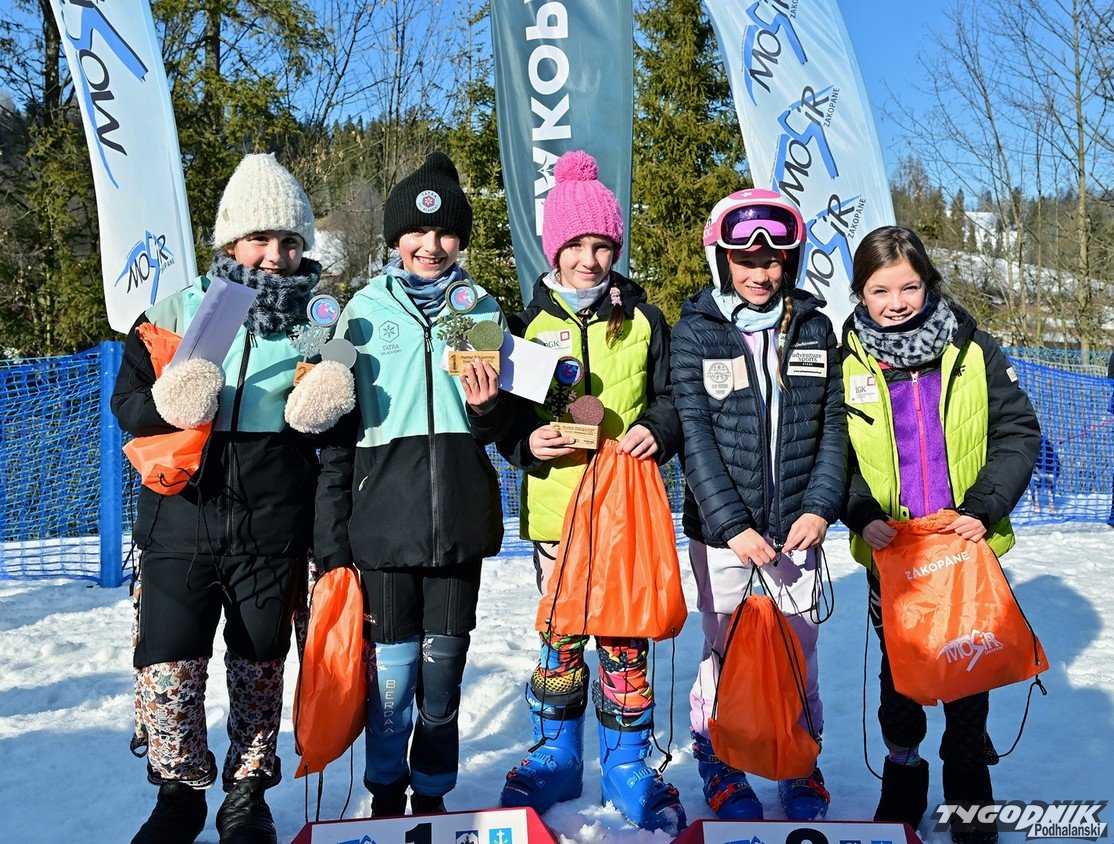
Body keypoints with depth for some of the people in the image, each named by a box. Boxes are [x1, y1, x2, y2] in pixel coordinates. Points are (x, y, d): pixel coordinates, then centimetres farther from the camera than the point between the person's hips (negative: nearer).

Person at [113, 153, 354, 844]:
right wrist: (167, 405, -17)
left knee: (261, 664, 10)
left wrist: (326, 407, -10)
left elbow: (343, 434, 14)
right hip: (182, 515, 0)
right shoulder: (175, 312, 5)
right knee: (167, 663, -2)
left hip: (274, 526, 0)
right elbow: (126, 402, 5)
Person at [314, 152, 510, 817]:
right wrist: (331, 534, 0)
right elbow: (337, 429, 5)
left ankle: (433, 794, 28)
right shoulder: (365, 312, 5)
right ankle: (386, 794, 25)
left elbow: (504, 423, 15)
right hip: (383, 516, -1)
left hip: (459, 517, 1)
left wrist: (487, 407, -9)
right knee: (391, 668, 2)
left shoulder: (484, 311, 10)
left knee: (443, 670, 8)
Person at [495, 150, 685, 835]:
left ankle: (627, 765, 21)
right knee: (559, 638, 11)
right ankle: (556, 757, 29)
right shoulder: (531, 324, 5)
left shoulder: (643, 321, 5)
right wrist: (528, 442, -13)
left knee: (624, 638, 5)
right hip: (555, 510, 1)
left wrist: (657, 431, -12)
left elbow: (670, 396, 9)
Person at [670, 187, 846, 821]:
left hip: (797, 523, 2)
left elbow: (833, 428, 5)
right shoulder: (695, 333, -3)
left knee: (800, 644, 10)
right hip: (720, 524, -2)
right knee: (725, 643, 6)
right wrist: (732, 524, -14)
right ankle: (718, 760, 28)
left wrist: (820, 508, -8)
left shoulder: (815, 329, 5)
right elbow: (695, 435, -8)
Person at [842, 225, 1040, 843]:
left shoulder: (971, 349, -4)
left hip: (967, 542, 0)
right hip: (889, 548, 0)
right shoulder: (845, 360, -3)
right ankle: (902, 781, 35)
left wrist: (984, 506, -15)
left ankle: (968, 793, 32)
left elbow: (1017, 431, -3)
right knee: (898, 667, 14)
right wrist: (863, 515, -15)